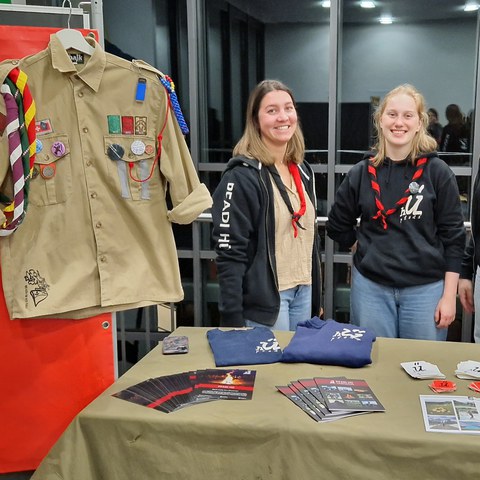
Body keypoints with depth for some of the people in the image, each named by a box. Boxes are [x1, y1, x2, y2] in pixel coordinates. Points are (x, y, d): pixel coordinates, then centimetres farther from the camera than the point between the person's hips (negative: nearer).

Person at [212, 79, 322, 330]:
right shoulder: (242, 175, -15)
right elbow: (229, 253, -17)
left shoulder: (303, 170, 8)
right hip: (264, 297, -7)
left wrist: (316, 297, 16)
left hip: (304, 291, 7)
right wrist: (232, 319, -19)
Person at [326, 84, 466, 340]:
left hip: (425, 288, -1)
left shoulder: (437, 172, -4)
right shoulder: (362, 173, 2)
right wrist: (369, 250, 6)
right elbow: (337, 226, 13)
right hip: (371, 287, 2)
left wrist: (449, 296, -6)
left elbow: (453, 236, -4)